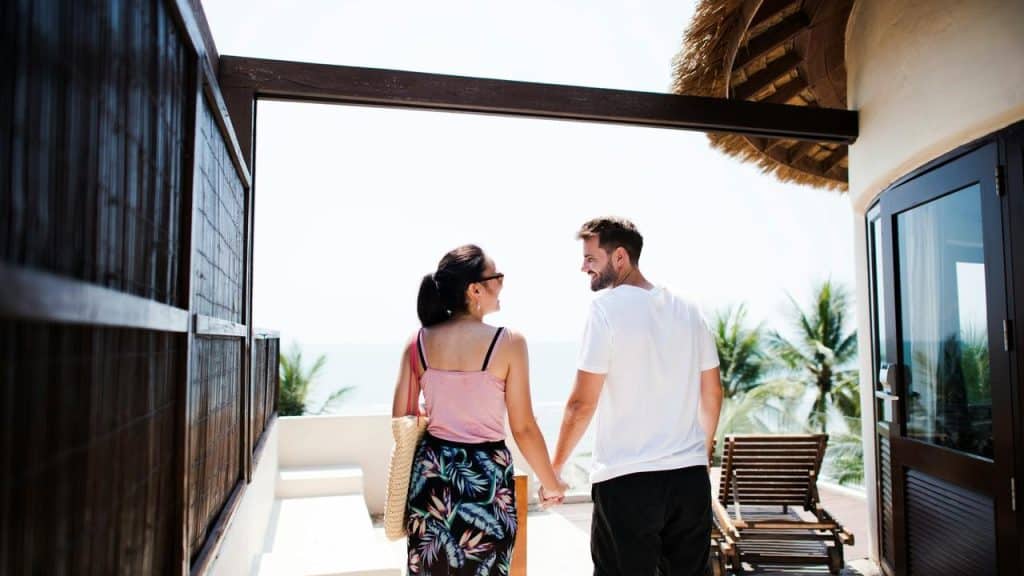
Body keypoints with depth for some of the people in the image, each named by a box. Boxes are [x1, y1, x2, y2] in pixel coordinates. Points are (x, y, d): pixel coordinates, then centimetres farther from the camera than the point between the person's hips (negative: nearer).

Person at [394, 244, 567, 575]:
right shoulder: (508, 342, -14)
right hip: (485, 473, -4)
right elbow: (524, 429, -10)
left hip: (432, 470, 4)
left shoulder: (419, 342, -3)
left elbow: (401, 418, 3)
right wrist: (551, 483, 4)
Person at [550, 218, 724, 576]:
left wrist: (555, 467, -1)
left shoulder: (607, 307, -10)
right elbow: (712, 395, 13)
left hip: (626, 479, -6)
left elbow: (583, 403, -12)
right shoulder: (687, 310, 7)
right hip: (691, 478, 6)